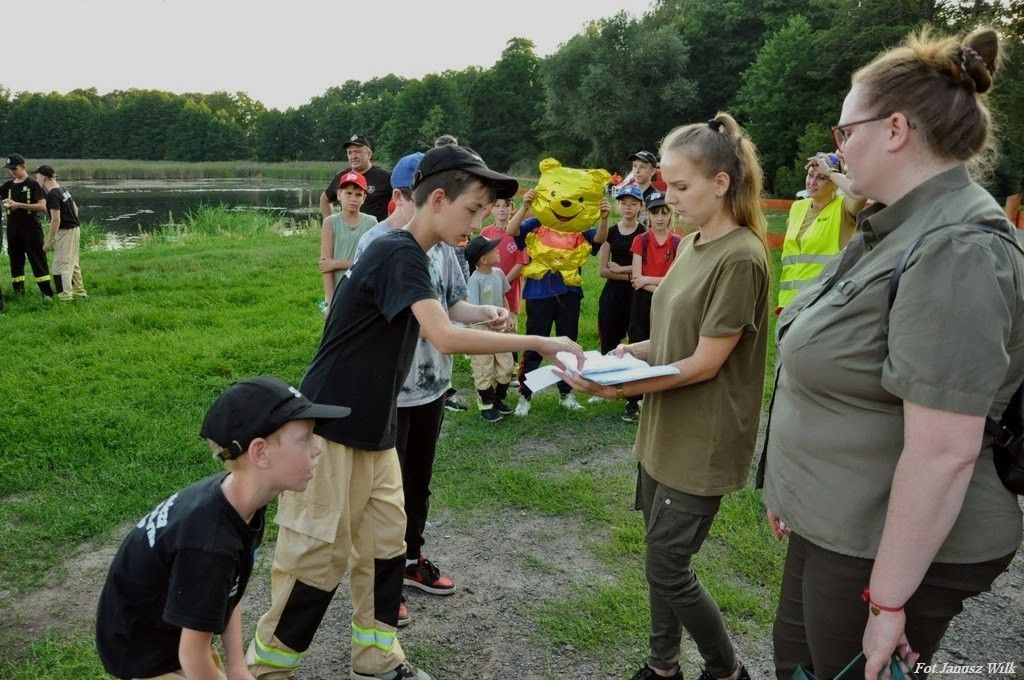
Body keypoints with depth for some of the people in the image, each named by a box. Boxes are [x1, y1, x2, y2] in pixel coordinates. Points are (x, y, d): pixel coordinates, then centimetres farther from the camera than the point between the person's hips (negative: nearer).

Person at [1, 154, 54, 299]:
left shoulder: (33, 184, -5)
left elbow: (42, 206, -14)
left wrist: (18, 205, -18)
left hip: (31, 230, -5)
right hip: (13, 231, 5)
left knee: (38, 261, -4)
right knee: (15, 262, 10)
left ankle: (47, 293, -4)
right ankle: (18, 291, 18)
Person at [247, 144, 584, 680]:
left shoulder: (410, 253, 9)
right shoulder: (397, 252, -22)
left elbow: (427, 319, 16)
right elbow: (445, 338, -33)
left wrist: (475, 313, -1)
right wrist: (539, 343, -28)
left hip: (374, 428, 9)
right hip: (331, 429, -9)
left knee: (384, 544, 13)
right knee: (318, 555, 2)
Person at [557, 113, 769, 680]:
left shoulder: (740, 257, -19)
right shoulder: (693, 245, 8)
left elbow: (705, 362, -20)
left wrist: (616, 389, -22)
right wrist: (631, 352, -3)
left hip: (702, 442, -8)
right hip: (665, 431, 8)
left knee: (668, 569, 2)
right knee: (662, 560, 17)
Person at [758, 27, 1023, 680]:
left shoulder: (955, 253, -25)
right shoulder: (899, 231, 7)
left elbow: (944, 452, -28)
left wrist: (887, 602, -23)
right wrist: (795, 488, 19)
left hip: (892, 548, -9)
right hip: (834, 524, 9)